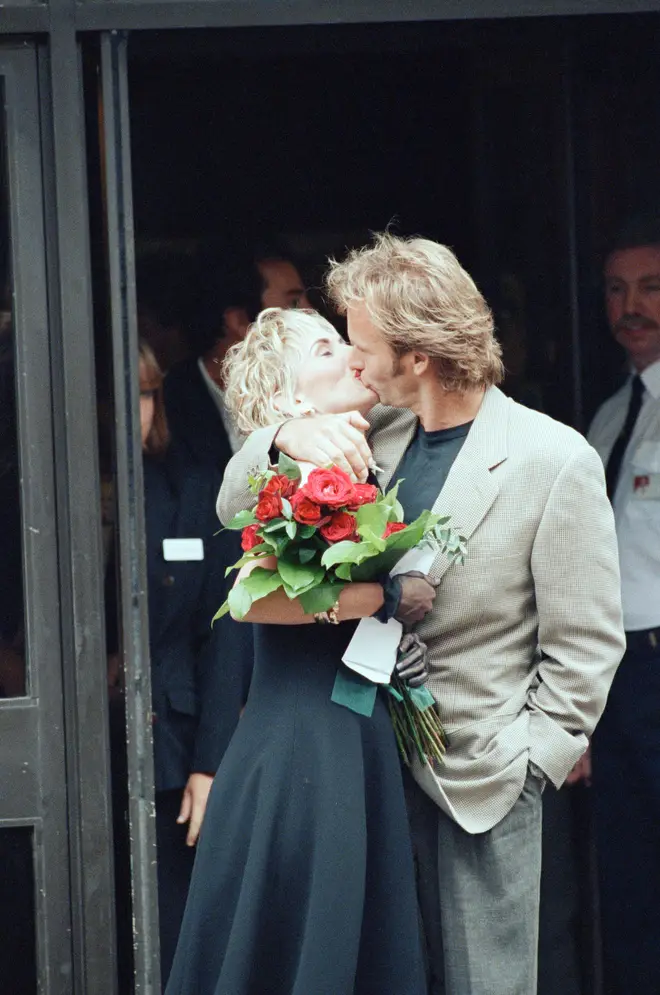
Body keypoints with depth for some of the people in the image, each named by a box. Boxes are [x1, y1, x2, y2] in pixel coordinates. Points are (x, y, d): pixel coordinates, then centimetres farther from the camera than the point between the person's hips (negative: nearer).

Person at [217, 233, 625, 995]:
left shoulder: (557, 461, -11)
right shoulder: (372, 437, 6)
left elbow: (585, 646, -8)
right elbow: (235, 506, 11)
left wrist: (523, 762, -10)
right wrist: (286, 437, -10)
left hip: (480, 781, -5)